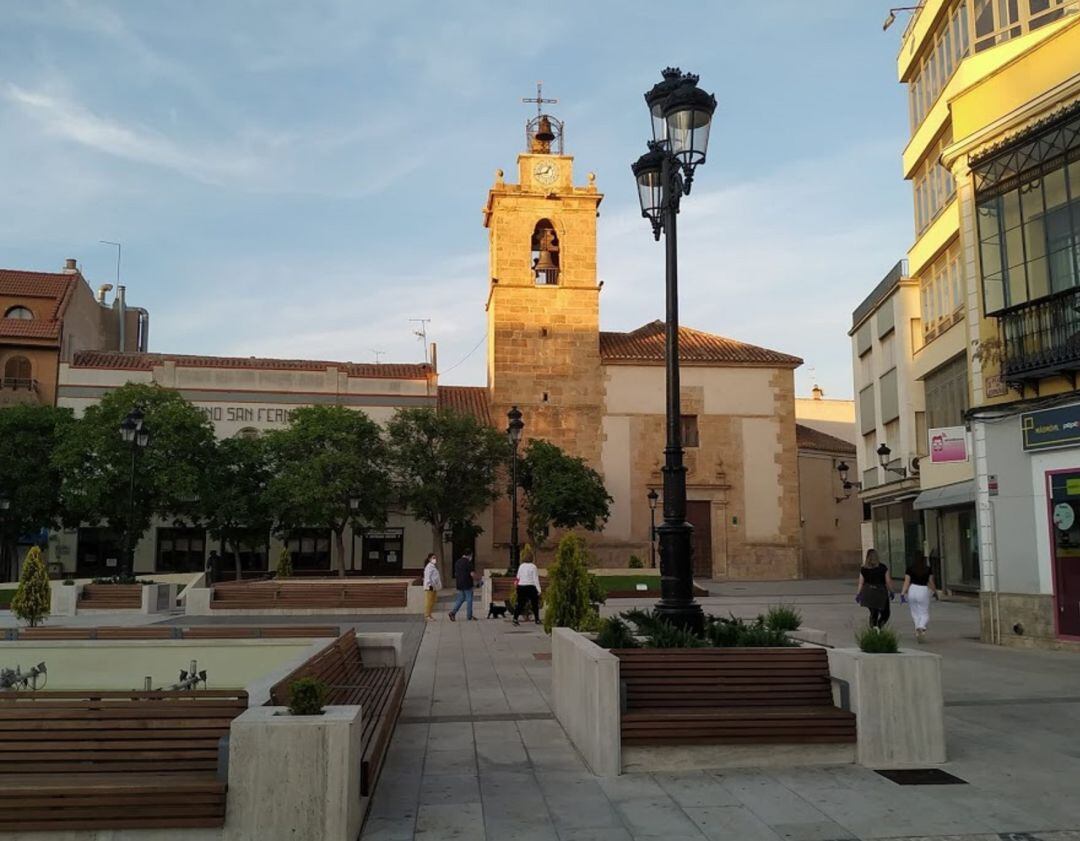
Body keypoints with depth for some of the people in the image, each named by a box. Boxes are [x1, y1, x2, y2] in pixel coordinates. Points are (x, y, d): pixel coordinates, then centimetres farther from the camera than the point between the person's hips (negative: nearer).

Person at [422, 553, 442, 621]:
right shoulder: (429, 567, -13)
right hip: (430, 587, -10)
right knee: (428, 602, -6)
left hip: (434, 587, 10)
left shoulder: (434, 566, 18)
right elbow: (427, 577, -19)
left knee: (432, 602, 13)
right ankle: (427, 615, -3)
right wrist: (430, 585, -24)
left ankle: (429, 615, 19)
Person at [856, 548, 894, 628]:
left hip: (868, 593, 3)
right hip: (880, 592, -3)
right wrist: (891, 592, 8)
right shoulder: (883, 567, -5)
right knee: (885, 613, 9)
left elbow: (861, 583, 0)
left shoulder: (863, 569, 0)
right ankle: (878, 625, -15)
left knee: (873, 613, 17)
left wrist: (859, 594, 7)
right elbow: (888, 581, -3)